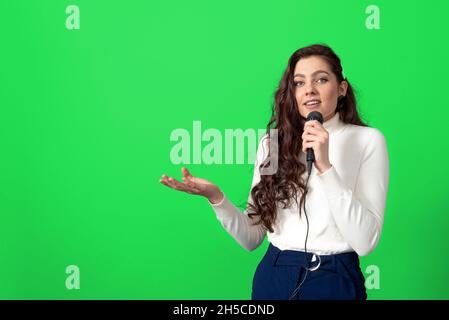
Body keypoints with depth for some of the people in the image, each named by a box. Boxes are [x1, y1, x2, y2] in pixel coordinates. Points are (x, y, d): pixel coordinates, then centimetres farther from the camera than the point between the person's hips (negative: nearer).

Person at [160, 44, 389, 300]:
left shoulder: (368, 140, -5)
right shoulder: (273, 142, 4)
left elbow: (365, 242, -15)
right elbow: (252, 238, 2)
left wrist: (325, 168, -20)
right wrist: (216, 198, -15)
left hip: (335, 281, -2)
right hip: (274, 279, 3)